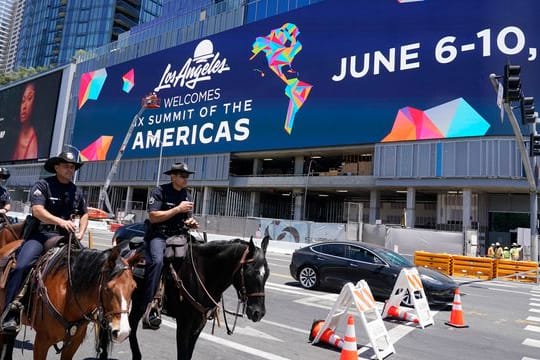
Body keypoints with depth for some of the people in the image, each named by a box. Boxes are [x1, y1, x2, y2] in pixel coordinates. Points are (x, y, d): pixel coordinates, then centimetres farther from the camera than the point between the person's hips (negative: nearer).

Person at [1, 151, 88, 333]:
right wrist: (61, 221, -30)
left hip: (64, 237, 4)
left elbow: (84, 214, 26)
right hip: (40, 234, -4)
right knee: (21, 266, -25)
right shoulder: (43, 185, -1)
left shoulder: (77, 191, 14)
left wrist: (80, 233, 9)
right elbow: (37, 210, -15)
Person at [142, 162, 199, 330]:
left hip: (180, 236, 7)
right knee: (157, 260, -32)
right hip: (159, 235, -6)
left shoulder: (187, 195, 16)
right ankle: (149, 308, -29)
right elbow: (153, 217, -12)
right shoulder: (159, 191, -3)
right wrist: (178, 209, -15)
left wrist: (192, 223, -1)